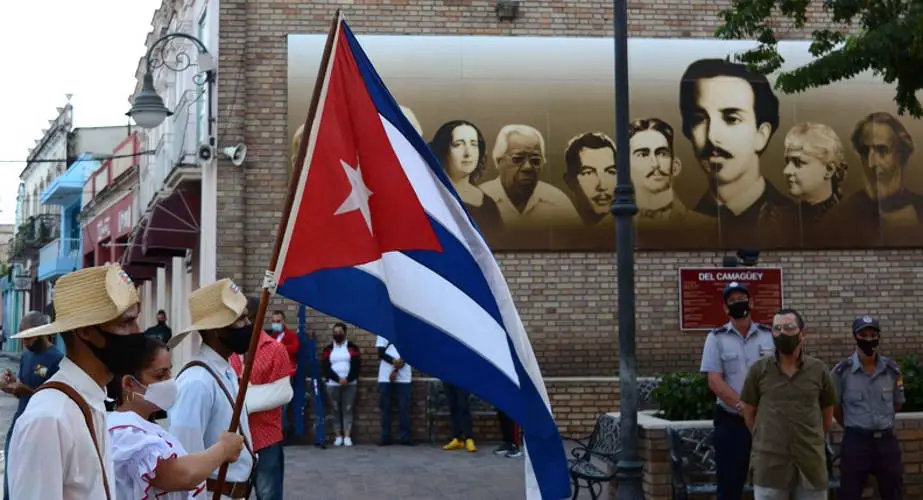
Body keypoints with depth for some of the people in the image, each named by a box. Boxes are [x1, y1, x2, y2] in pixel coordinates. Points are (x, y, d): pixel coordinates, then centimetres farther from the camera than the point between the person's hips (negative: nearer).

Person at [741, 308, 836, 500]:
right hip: (770, 464, -1)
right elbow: (749, 414, 9)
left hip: (811, 463, 1)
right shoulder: (758, 370, 1)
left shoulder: (819, 370, 4)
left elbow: (827, 414, 14)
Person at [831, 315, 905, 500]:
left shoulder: (892, 370, 2)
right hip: (855, 441, -3)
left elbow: (897, 404, 15)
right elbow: (834, 407, 2)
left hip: (887, 441, 3)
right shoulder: (842, 371, -8)